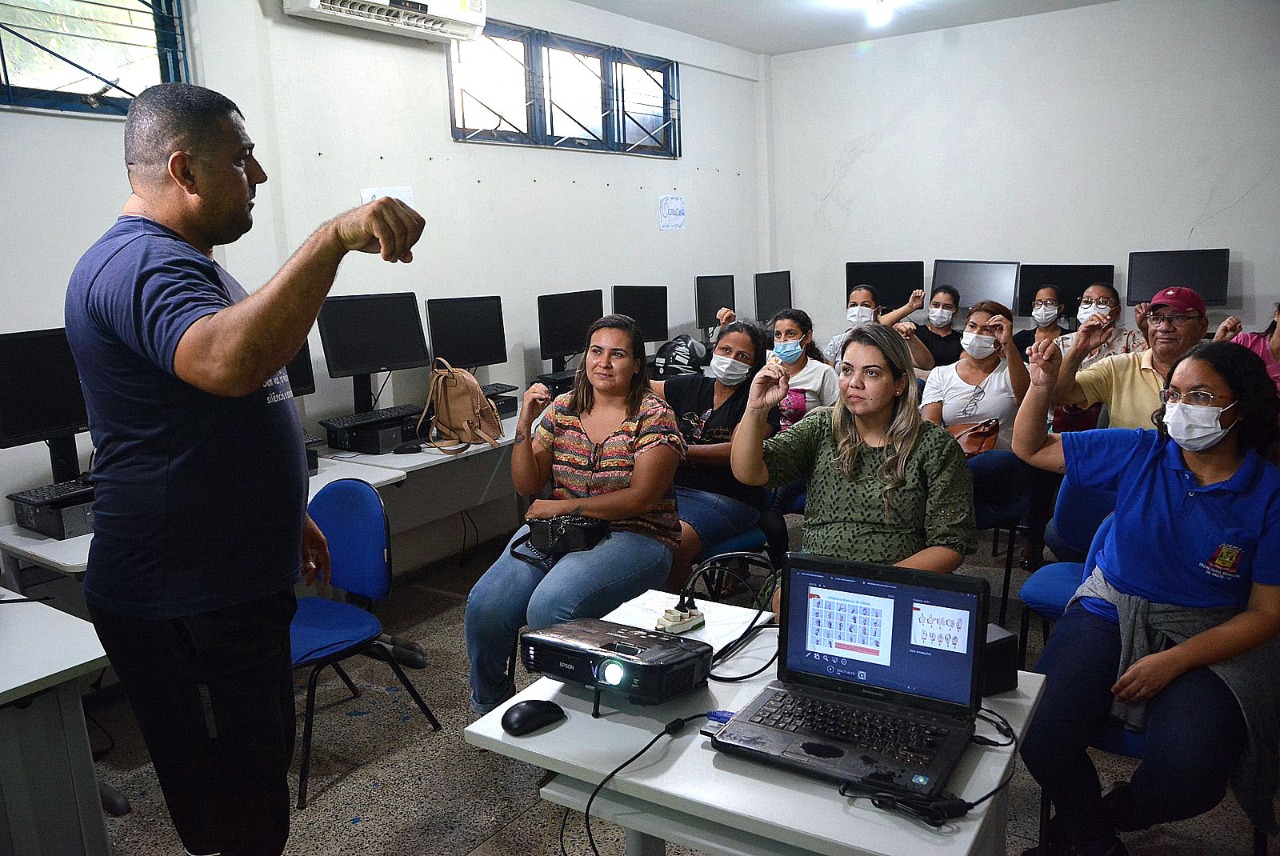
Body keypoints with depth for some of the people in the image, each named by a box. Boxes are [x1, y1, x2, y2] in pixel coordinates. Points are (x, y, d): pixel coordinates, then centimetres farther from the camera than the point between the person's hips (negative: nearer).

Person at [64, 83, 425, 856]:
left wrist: (289, 516, 24)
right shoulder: (140, 263, -19)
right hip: (184, 608, -10)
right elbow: (230, 363, -43)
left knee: (259, 785, 22)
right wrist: (334, 237, -45)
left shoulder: (175, 261, 16)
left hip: (232, 585, 10)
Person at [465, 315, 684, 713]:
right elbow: (526, 486, 7)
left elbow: (640, 498, -13)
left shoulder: (654, 416, -4)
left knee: (549, 606, -31)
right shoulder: (562, 408, 8)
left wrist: (562, 507, -14)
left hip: (632, 536, -4)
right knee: (484, 606, -17)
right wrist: (525, 423, -7)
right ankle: (489, 707, 10)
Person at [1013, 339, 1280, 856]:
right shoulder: (1139, 453, -2)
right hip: (1110, 613, 2)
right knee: (1039, 737, -21)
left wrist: (1174, 661, -17)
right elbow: (1031, 449, 6)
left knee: (1186, 781, -26)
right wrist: (1041, 387, -12)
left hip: (1208, 638, -1)